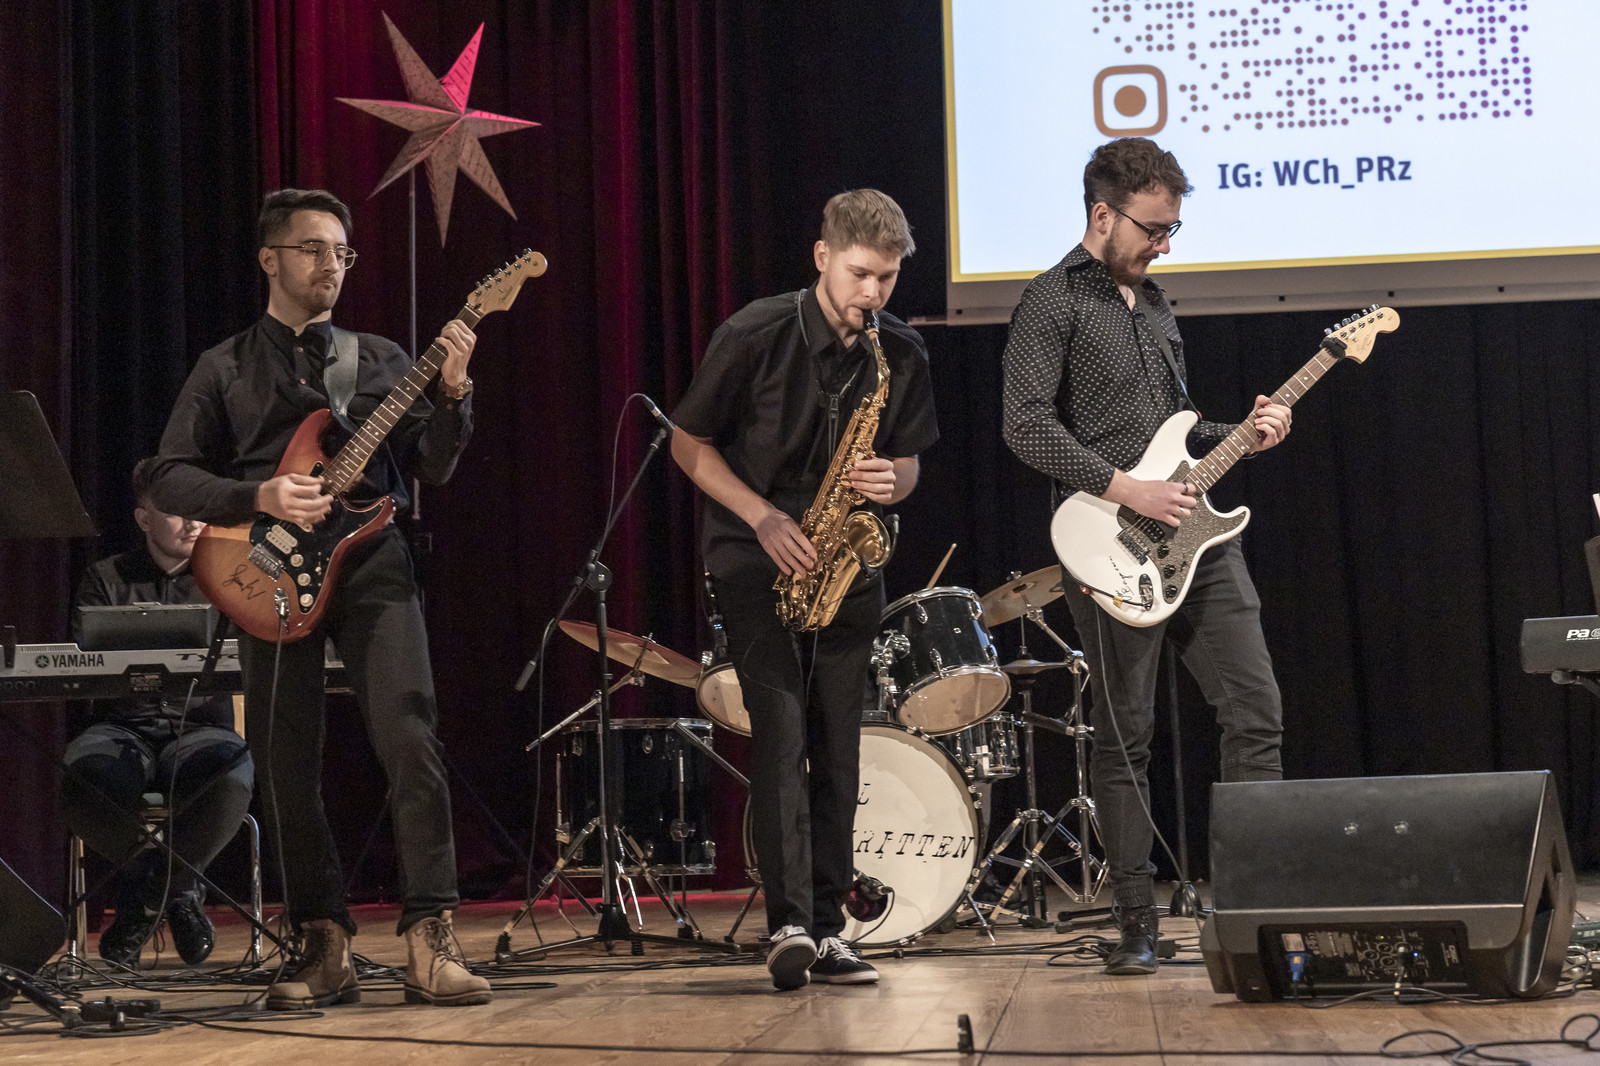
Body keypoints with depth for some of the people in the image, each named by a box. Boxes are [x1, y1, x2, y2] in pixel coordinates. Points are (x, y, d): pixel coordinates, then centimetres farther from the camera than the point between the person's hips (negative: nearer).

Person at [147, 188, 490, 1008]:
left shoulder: (380, 358, 16)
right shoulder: (225, 369, 13)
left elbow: (432, 467, 9)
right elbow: (170, 478, 5)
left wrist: (452, 394, -10)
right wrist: (260, 496, -12)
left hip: (372, 561, 0)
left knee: (410, 738, -16)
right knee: (286, 765, -1)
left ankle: (430, 945, -17)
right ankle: (326, 948, 10)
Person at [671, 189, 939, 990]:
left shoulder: (901, 354, -2)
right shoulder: (755, 337, -13)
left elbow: (907, 464, 10)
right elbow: (688, 444, -4)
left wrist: (891, 482, -14)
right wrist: (763, 518, -16)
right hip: (756, 557, -4)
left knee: (836, 745, 3)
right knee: (780, 730, -16)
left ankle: (826, 930, 8)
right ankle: (789, 924, -19)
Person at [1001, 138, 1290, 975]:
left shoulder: (1152, 301, 20)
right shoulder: (1054, 301, -5)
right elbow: (1026, 424, -15)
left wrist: (1239, 436, 9)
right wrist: (1126, 490, -19)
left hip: (1196, 535, 7)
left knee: (1256, 709, 2)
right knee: (1124, 735, -1)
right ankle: (1135, 923, 8)